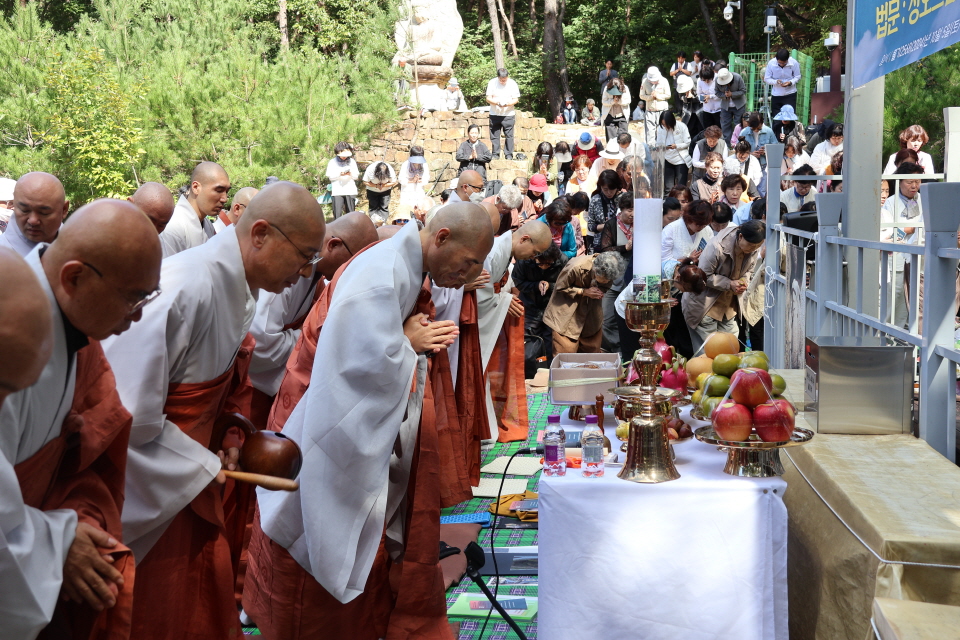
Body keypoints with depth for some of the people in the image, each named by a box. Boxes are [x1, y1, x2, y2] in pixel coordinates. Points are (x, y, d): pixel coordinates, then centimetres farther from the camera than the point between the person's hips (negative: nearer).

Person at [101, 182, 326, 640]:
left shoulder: (239, 290, 0)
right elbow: (126, 411, -27)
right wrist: (203, 469, -16)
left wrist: (226, 440, -3)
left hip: (191, 481, 8)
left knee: (208, 592, 17)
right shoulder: (182, 291, -28)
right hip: (151, 492, -8)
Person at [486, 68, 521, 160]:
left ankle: (509, 155, 3)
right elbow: (488, 98, -3)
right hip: (494, 114, 1)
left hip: (508, 115, -1)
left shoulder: (512, 84, -3)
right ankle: (495, 154, 11)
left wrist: (507, 104, -22)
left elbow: (516, 99, -3)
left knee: (509, 135, -3)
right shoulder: (492, 83, -2)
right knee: (494, 135, 3)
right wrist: (497, 102, -22)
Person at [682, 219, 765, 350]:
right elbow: (703, 276, -19)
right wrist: (729, 284, -27)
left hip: (729, 307, 7)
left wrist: (743, 281, -11)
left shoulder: (754, 251, -5)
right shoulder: (717, 247, -26)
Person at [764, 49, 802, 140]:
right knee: (776, 120, 5)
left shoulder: (794, 63, -13)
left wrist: (790, 82, -22)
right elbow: (766, 79, -5)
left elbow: (797, 77, -1)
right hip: (776, 95, 1)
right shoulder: (771, 63, -12)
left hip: (790, 94, -1)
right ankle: (777, 140, 16)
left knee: (790, 118, -7)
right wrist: (776, 81, -24)